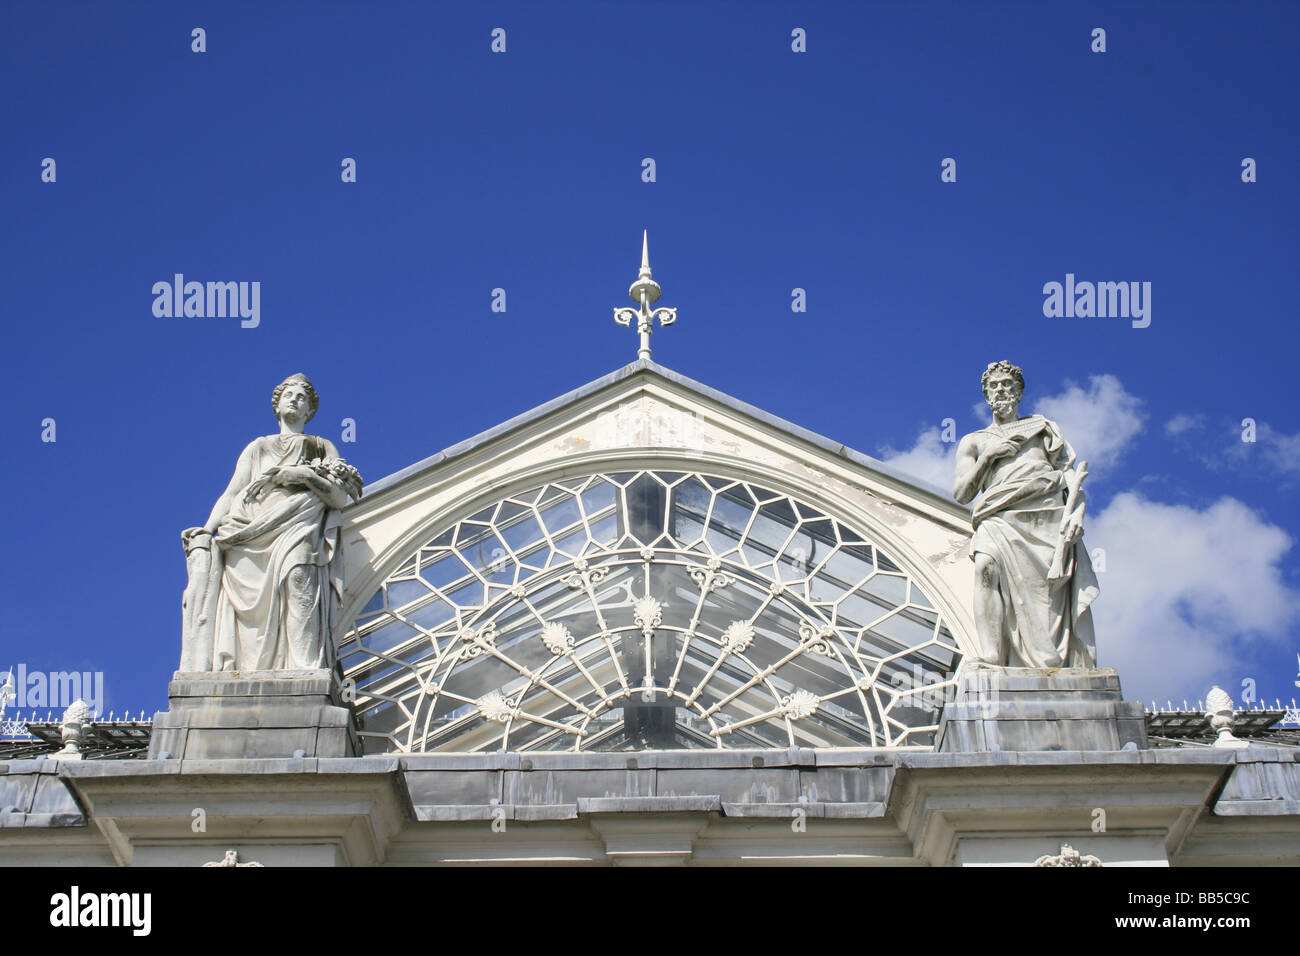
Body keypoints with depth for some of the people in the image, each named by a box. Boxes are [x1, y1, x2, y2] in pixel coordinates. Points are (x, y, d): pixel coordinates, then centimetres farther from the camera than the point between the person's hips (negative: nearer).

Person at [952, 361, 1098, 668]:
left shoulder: (1044, 427, 28)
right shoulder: (974, 442, 28)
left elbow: (1072, 473, 16)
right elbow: (961, 493, 15)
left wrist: (1074, 512, -3)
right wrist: (988, 456, 2)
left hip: (1050, 519, 1)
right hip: (1001, 520, -1)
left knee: (1052, 596, -17)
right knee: (987, 564, -32)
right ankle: (992, 659, -37)